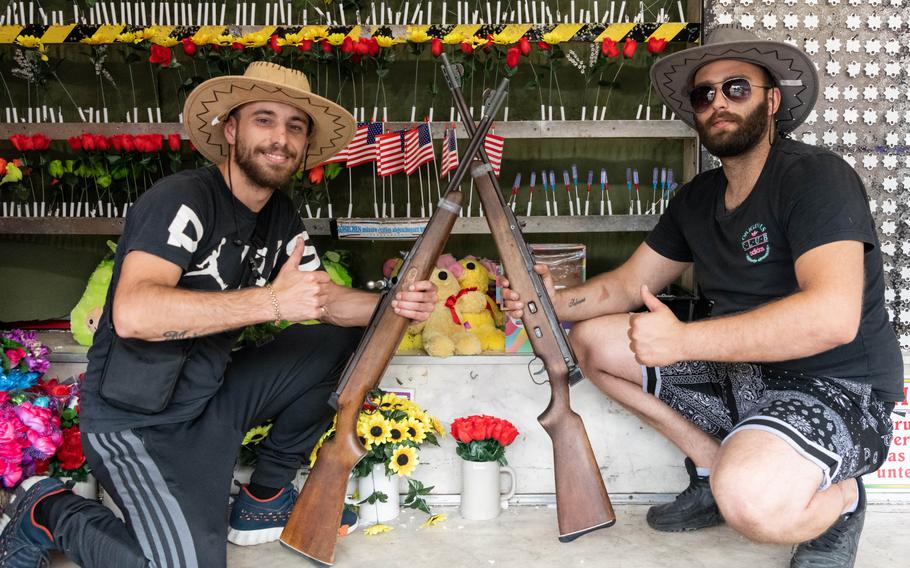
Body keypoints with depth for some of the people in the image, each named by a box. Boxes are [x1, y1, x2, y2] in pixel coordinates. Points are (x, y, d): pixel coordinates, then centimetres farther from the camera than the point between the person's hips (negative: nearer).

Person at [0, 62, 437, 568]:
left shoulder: (282, 216, 5)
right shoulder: (183, 199, -20)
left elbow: (325, 299, 4)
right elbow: (132, 313, -34)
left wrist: (395, 303, -17)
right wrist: (272, 301, -35)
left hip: (213, 397, 8)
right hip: (137, 418, -8)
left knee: (345, 341, -1)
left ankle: (265, 498, 9)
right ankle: (52, 512, 6)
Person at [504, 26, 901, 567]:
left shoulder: (816, 176, -16)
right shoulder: (698, 198, 8)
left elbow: (833, 316, -30)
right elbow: (627, 285, 11)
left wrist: (683, 340, -30)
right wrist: (556, 300, -10)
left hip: (837, 387, -7)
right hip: (738, 370, 8)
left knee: (752, 500, -37)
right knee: (592, 338, 2)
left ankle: (841, 496, 0)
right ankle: (717, 466, 6)